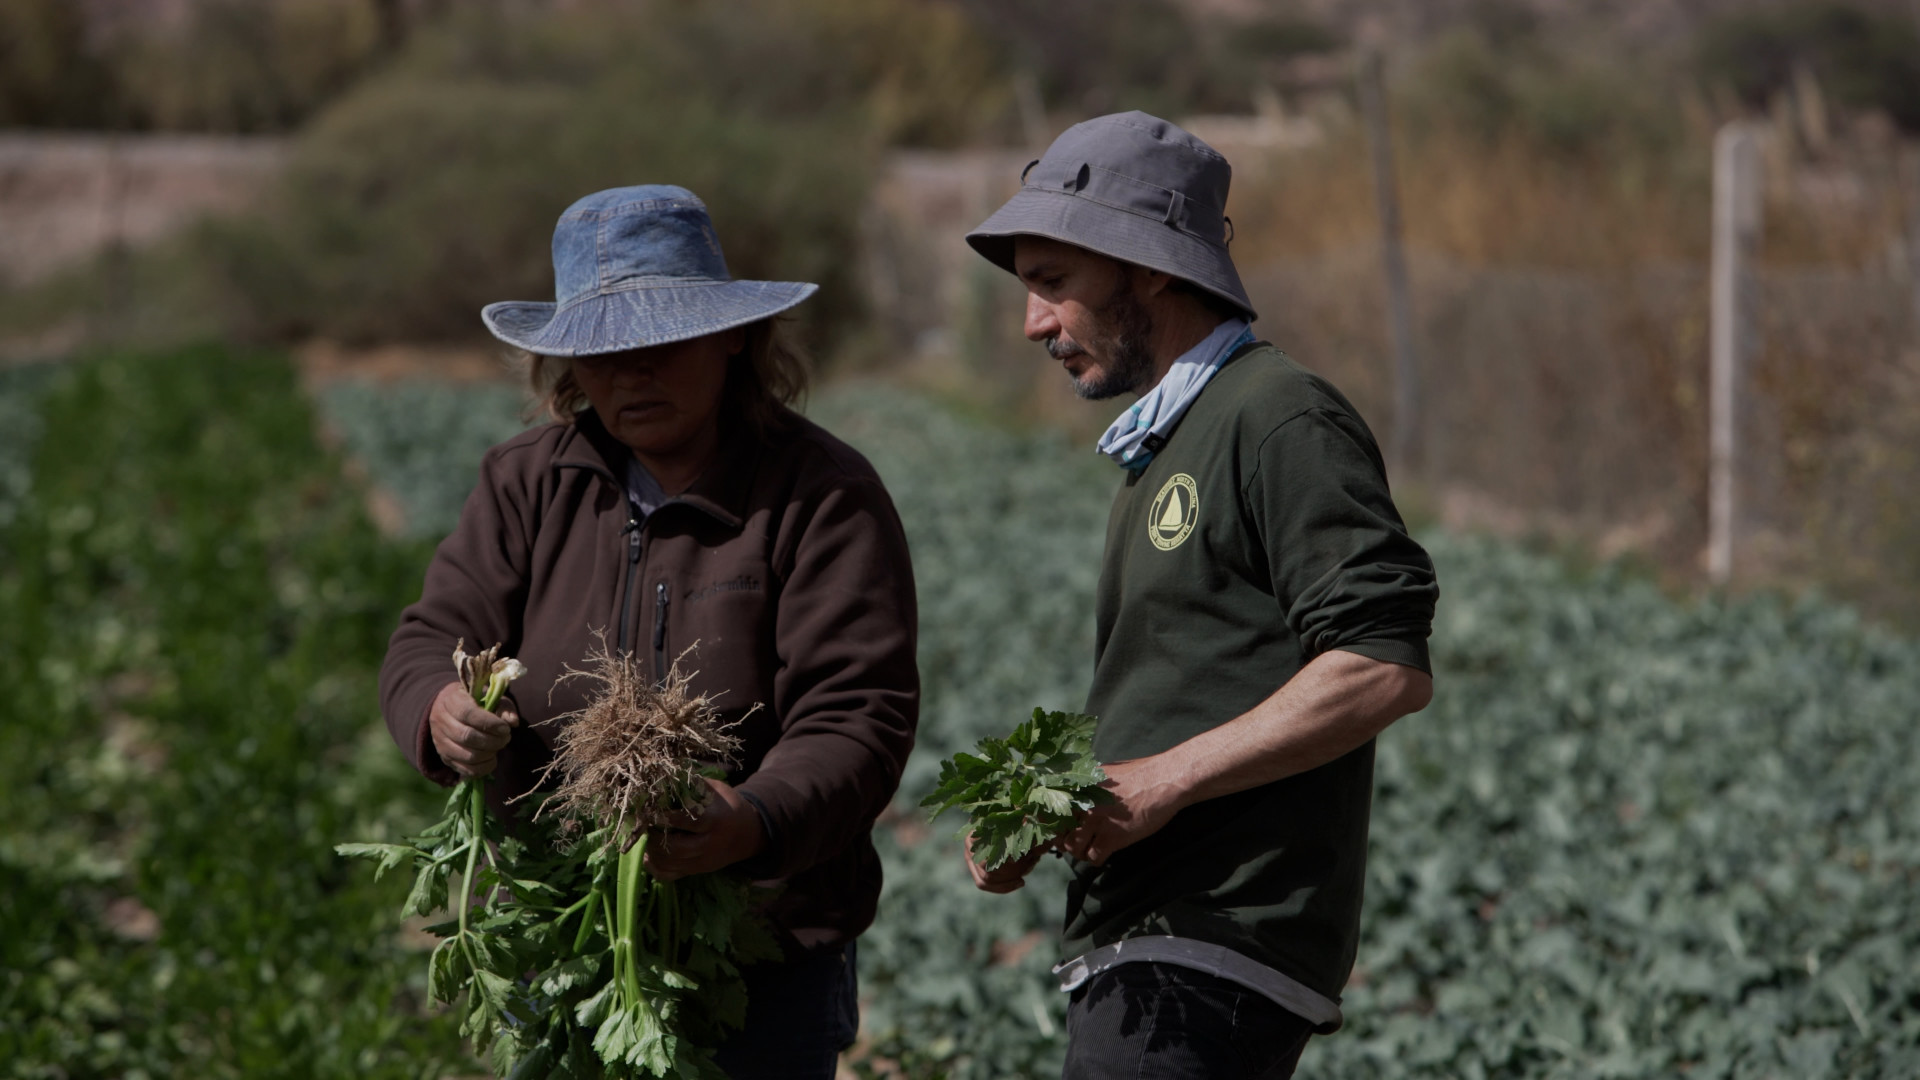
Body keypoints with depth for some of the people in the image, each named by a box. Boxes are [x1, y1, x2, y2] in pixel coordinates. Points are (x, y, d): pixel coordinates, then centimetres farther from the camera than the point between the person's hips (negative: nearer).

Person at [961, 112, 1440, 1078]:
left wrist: (1162, 780, -19)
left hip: (1211, 958, -10)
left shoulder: (1280, 420, -9)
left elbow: (1385, 670, -19)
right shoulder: (1160, 448, 22)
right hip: (1149, 950, 10)